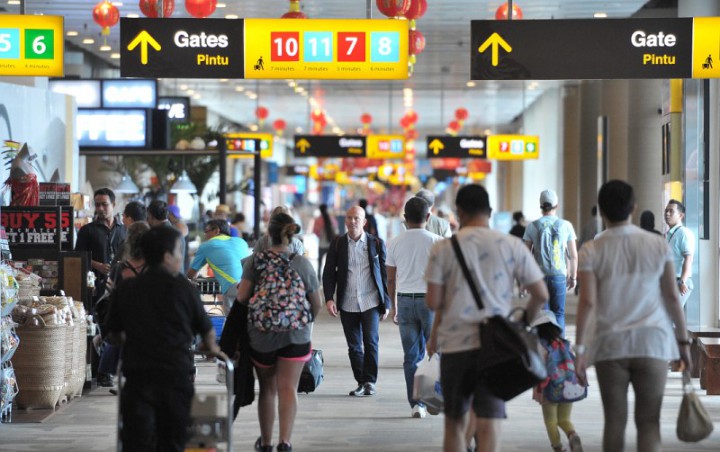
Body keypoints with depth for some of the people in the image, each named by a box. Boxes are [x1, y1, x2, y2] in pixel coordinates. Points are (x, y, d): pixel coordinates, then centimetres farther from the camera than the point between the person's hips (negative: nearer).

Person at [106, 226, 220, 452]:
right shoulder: (183, 288, -2)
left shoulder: (126, 289, 3)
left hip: (138, 376, 1)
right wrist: (210, 348, 33)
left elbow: (115, 335, 15)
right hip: (177, 374, -1)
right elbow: (207, 331, 10)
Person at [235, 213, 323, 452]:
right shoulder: (302, 263, -2)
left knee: (267, 389, 14)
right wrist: (306, 320, 24)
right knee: (288, 388, -1)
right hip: (295, 336, -1)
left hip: (261, 336, 1)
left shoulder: (256, 261, -5)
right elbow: (317, 304, 4)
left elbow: (241, 297, -9)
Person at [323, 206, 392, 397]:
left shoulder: (376, 243, 2)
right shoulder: (337, 244, 5)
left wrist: (386, 303, 2)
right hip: (347, 304, 2)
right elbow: (329, 273, 5)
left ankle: (370, 382, 2)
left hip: (371, 302, -2)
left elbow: (385, 274, 4)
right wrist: (329, 298, -7)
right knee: (354, 346, 6)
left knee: (371, 342, -8)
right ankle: (361, 383, 14)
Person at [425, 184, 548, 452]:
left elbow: (433, 303, -3)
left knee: (454, 423, 15)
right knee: (489, 425, -4)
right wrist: (527, 318, 21)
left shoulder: (443, 248, 0)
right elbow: (541, 295, 1)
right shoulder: (511, 245, 1)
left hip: (455, 344, 0)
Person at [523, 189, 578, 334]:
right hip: (559, 275, 0)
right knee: (559, 313, 5)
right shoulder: (565, 225, 0)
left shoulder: (532, 226, 0)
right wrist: (573, 277, 13)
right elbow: (573, 255, 3)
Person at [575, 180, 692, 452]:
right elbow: (672, 296, 4)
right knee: (649, 421, 0)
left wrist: (579, 349, -5)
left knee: (615, 420, 9)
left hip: (610, 343, 0)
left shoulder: (591, 251, -1)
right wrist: (683, 340, 12)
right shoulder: (658, 245, 3)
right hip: (652, 342, 0)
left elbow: (588, 302, -7)